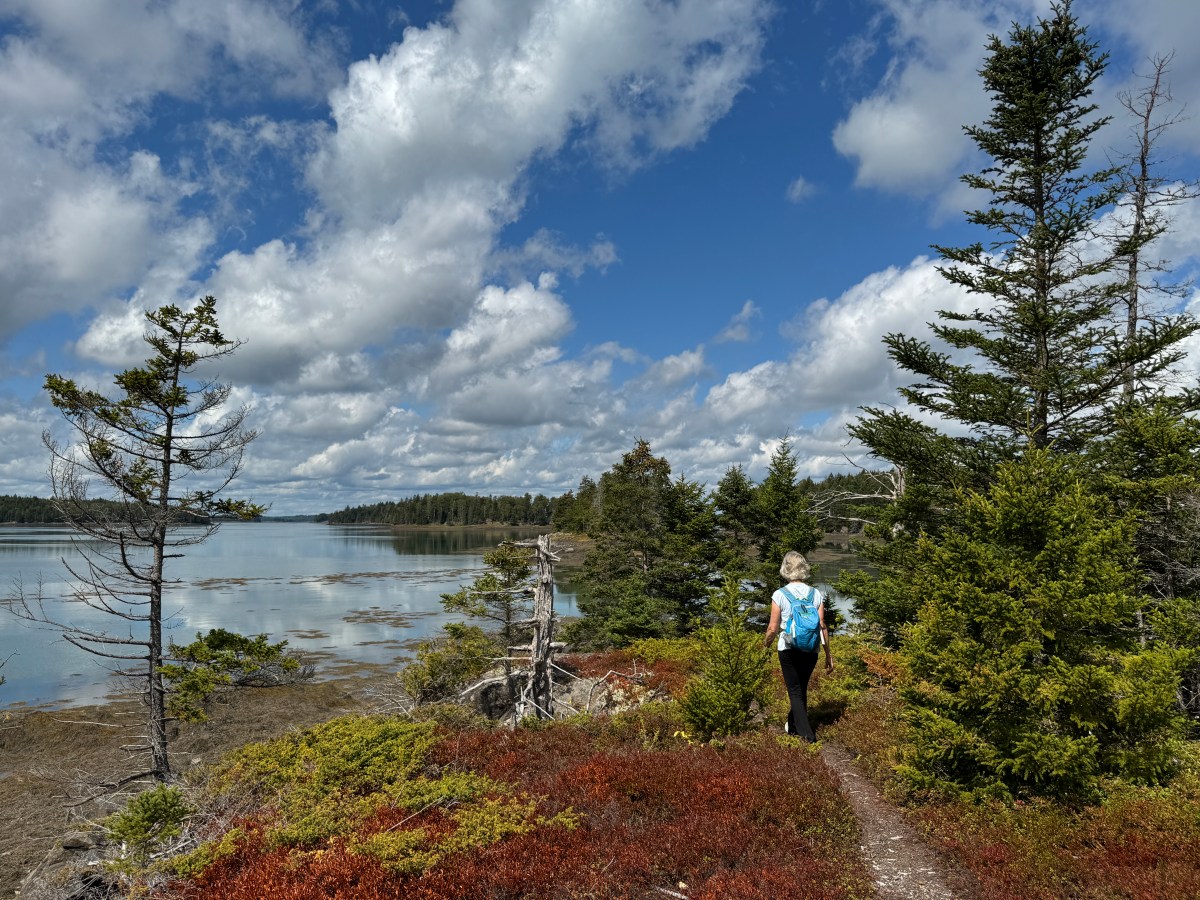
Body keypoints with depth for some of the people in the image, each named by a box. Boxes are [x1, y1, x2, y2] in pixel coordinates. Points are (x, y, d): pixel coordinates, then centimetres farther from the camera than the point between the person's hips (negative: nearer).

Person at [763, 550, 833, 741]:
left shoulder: (779, 595, -10)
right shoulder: (816, 594, -2)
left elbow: (773, 628, -8)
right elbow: (822, 626, -3)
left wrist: (767, 642, 12)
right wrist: (828, 654, 6)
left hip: (788, 649, -4)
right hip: (811, 649, 4)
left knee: (795, 691, 7)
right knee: (802, 688, 22)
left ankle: (806, 733, -3)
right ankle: (793, 725, 39)